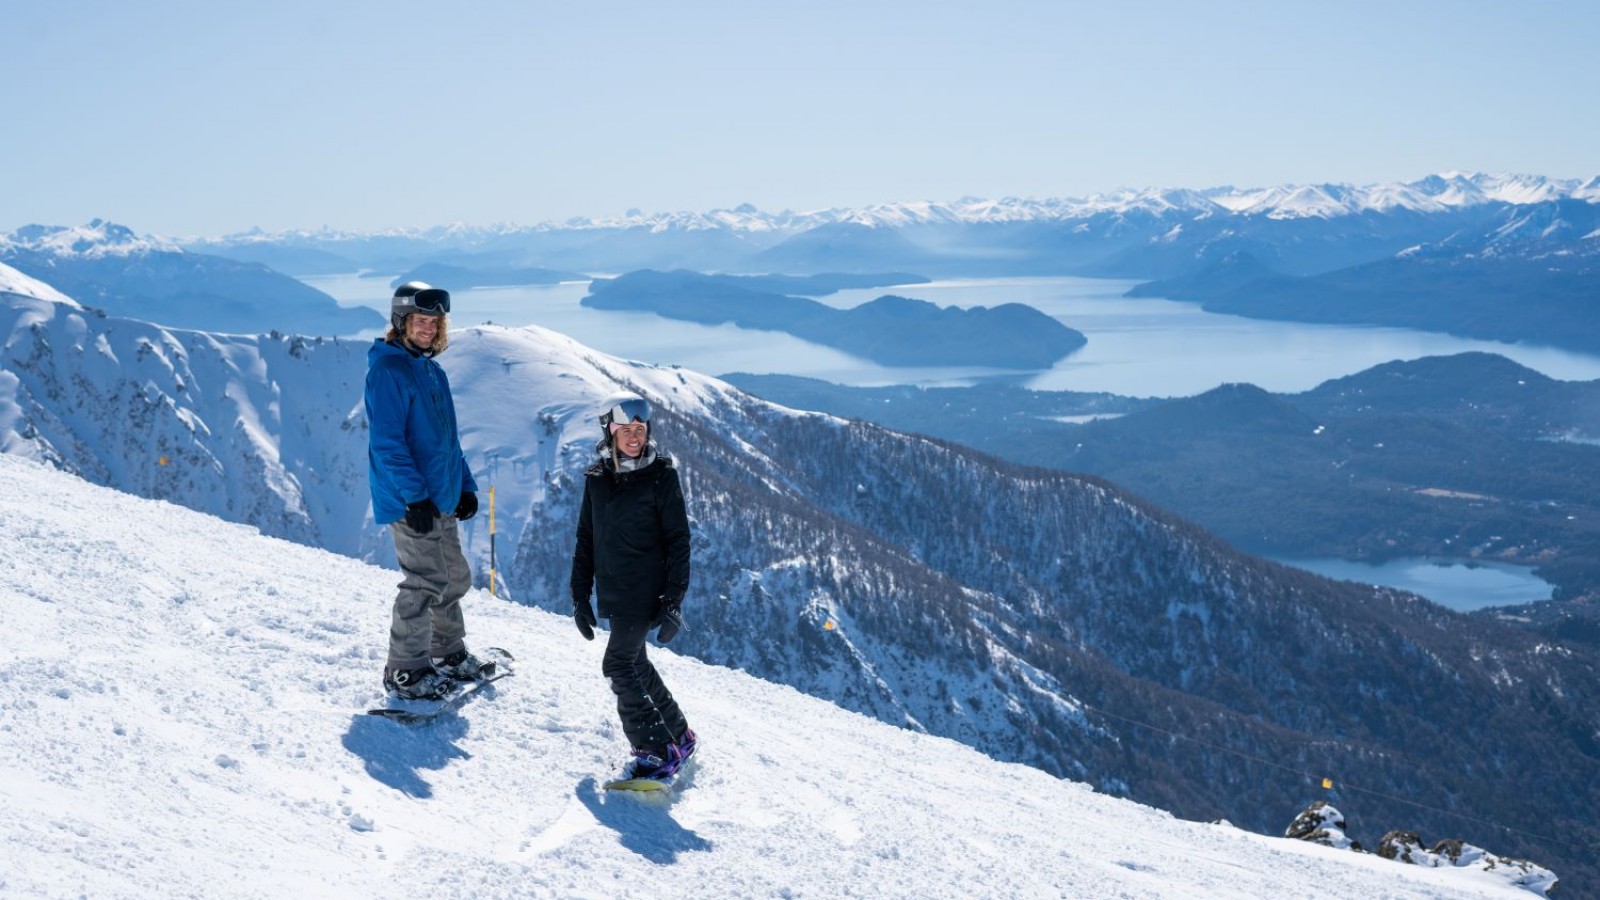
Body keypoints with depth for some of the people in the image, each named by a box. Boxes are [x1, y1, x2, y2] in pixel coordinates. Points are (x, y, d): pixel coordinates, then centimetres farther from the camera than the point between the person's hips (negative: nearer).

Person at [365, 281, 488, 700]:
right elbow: (386, 443, -20)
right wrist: (414, 496, -24)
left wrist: (465, 485, 18)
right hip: (410, 500, -9)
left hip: (440, 497, 9)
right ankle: (405, 672, 1)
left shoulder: (432, 371, 15)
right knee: (427, 582, -9)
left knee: (455, 577, 16)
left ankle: (448, 653, 32)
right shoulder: (387, 370, -14)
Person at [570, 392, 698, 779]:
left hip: (646, 592, -6)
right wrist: (579, 596, 9)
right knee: (635, 664, 13)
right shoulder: (597, 478, 7)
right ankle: (678, 736, 29)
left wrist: (674, 602, -14)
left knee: (618, 665, -13)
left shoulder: (661, 475, -8)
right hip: (613, 593, 6)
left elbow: (678, 540, -8)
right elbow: (586, 540, 13)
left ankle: (657, 752, -6)